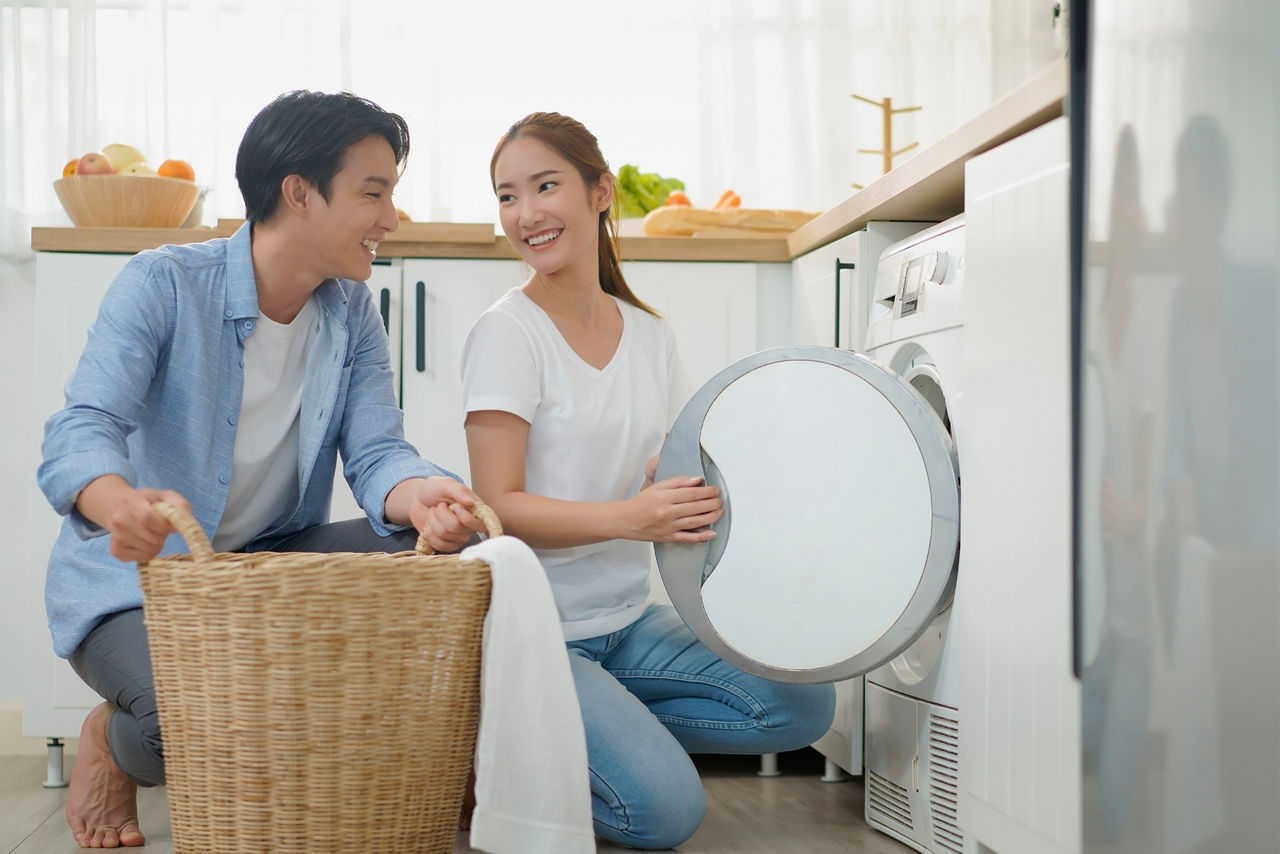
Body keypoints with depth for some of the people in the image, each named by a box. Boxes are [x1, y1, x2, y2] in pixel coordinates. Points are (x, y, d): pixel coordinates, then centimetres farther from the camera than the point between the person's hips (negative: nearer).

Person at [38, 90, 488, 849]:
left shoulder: (351, 310, 2)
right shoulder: (163, 285, -16)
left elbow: (376, 452, -8)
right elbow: (81, 432, -28)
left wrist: (418, 495, -35)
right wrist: (121, 505, -54)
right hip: (137, 579, -6)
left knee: (443, 550, -16)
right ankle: (115, 741, 4)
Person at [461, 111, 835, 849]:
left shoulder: (649, 335, 8)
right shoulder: (509, 333, -11)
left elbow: (686, 479, 11)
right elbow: (499, 506, -17)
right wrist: (631, 518, -31)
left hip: (629, 622, 6)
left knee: (805, 706, -5)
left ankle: (606, 731, 3)